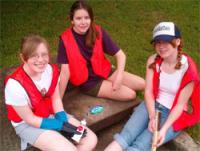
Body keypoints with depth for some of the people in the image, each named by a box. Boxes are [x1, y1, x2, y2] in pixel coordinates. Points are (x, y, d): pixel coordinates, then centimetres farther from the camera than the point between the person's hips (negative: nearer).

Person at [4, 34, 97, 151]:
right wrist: (61, 126, -19)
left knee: (91, 140, -2)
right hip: (27, 124, -5)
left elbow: (56, 98, -1)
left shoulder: (51, 70, -14)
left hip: (52, 114, 6)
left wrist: (63, 121, -16)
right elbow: (30, 119, -20)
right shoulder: (15, 84, -30)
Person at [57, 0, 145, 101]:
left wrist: (119, 76, -23)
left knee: (141, 84, -2)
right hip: (86, 82, -4)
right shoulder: (66, 39, -18)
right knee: (130, 94, -15)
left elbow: (120, 55, -8)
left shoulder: (98, 32, -9)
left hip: (103, 72, 4)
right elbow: (65, 71, -19)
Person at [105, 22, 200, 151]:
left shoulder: (188, 69, -18)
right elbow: (148, 92, -7)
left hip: (173, 114, -4)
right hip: (152, 105, 4)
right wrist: (152, 118, -21)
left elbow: (180, 104, -15)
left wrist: (164, 129, -25)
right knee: (124, 137, -20)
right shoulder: (153, 61, -5)